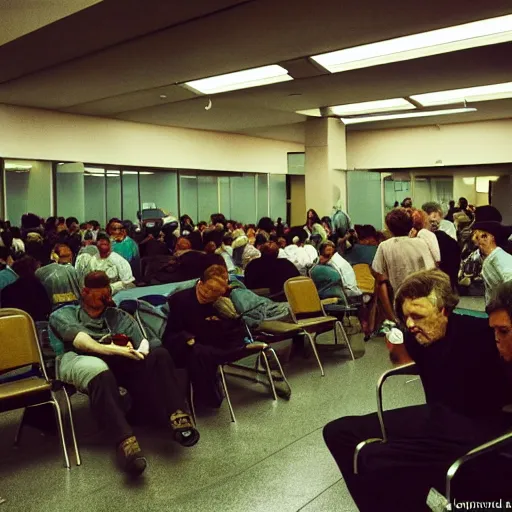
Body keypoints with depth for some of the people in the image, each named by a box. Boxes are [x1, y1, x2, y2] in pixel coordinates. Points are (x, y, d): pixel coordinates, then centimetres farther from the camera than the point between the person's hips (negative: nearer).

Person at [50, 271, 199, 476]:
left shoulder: (118, 316, 32)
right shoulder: (65, 314, 22)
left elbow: (143, 342, 15)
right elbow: (79, 340, -1)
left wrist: (139, 351, -12)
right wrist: (111, 349, -19)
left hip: (118, 359, 4)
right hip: (78, 358, -3)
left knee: (158, 355, -26)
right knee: (99, 371, -41)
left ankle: (177, 416, -37)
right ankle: (125, 441, -53)